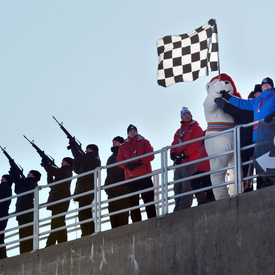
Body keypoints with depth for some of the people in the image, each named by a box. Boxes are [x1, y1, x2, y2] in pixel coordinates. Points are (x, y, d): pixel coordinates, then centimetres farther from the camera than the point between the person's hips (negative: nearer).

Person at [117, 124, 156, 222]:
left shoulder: (144, 142, 13)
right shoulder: (123, 146, 19)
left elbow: (150, 155, 0)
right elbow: (119, 160, 9)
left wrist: (139, 162, -13)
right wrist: (127, 165, -11)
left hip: (144, 175, -2)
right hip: (130, 177, 2)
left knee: (148, 199, -9)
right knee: (133, 202, 0)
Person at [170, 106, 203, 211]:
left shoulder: (196, 128, 6)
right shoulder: (178, 132, 27)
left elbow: (196, 144, -7)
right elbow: (174, 145, 19)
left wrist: (183, 154, -14)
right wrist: (173, 155, -4)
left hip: (190, 162, -7)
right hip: (179, 164, 7)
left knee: (186, 187, -14)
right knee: (178, 188, 2)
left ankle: (184, 209, -19)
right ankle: (177, 211, 1)